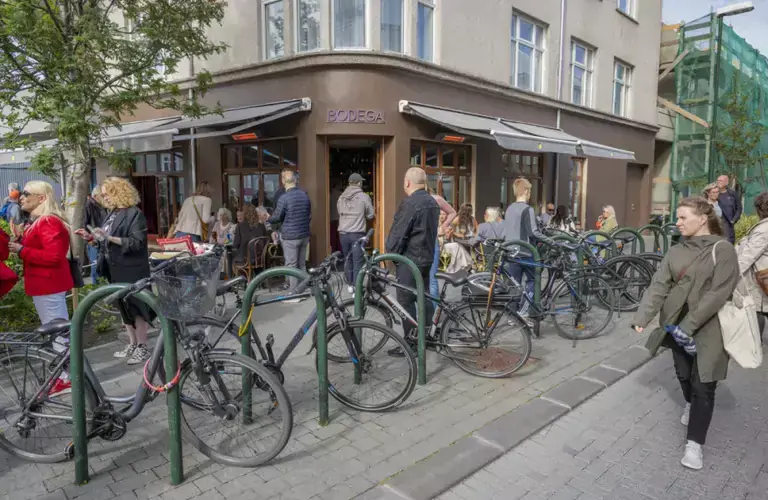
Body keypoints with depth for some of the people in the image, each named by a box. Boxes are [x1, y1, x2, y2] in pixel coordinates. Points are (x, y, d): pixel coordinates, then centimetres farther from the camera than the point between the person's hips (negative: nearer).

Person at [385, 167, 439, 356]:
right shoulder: (432, 202, 11)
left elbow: (398, 233, -17)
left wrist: (390, 253, -5)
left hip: (409, 258, -9)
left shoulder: (409, 203, -18)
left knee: (406, 301, -3)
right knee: (424, 297, 15)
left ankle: (410, 344, 2)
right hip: (427, 256, 9)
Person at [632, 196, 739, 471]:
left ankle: (694, 443, 9)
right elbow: (659, 286, -3)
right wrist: (642, 318, -15)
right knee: (683, 374, 21)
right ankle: (690, 405, 51)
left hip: (707, 329, -5)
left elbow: (719, 293, -18)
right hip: (676, 324, 5)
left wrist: (690, 325, -22)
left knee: (703, 386, -1)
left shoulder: (723, 250, -11)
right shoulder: (675, 252, 3)